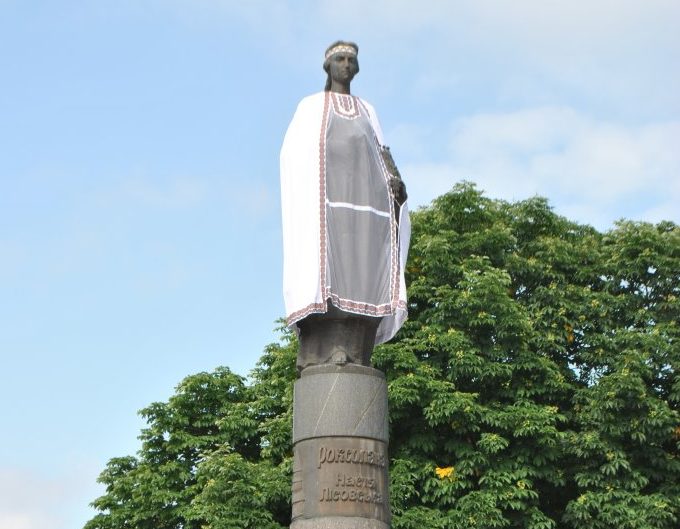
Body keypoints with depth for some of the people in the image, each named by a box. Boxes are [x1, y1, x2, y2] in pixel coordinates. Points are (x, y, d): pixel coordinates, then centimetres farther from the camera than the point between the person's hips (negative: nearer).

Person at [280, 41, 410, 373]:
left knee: (363, 275, -11)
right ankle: (321, 357, -26)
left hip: (365, 194, 4)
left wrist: (395, 179, -3)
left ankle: (354, 358, -18)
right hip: (326, 194, -4)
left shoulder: (367, 111, 29)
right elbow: (292, 151, 5)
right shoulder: (311, 106, 18)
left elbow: (381, 152, 17)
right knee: (328, 270, -19)